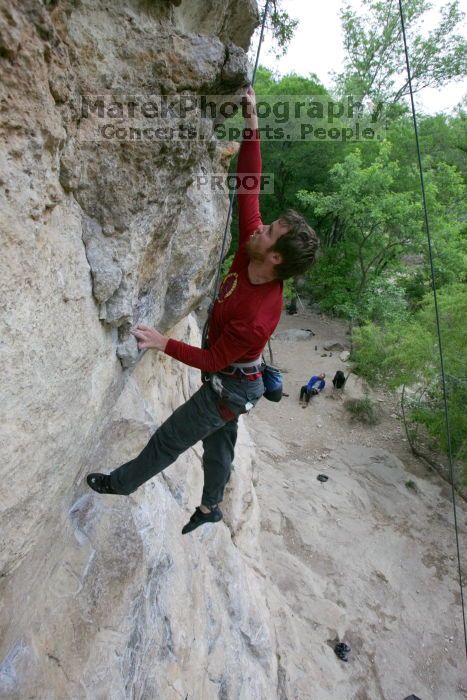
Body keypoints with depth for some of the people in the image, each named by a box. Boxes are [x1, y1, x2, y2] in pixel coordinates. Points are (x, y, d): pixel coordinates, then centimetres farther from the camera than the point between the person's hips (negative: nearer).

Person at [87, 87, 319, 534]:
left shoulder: (258, 317, -37)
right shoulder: (250, 255, -16)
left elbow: (213, 359, -24)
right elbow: (248, 191, -12)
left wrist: (163, 344, -28)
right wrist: (251, 127, -15)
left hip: (230, 387, -8)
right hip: (230, 380, 8)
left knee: (169, 438, 12)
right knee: (219, 443, 25)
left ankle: (122, 482, 39)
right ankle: (210, 507, 49)